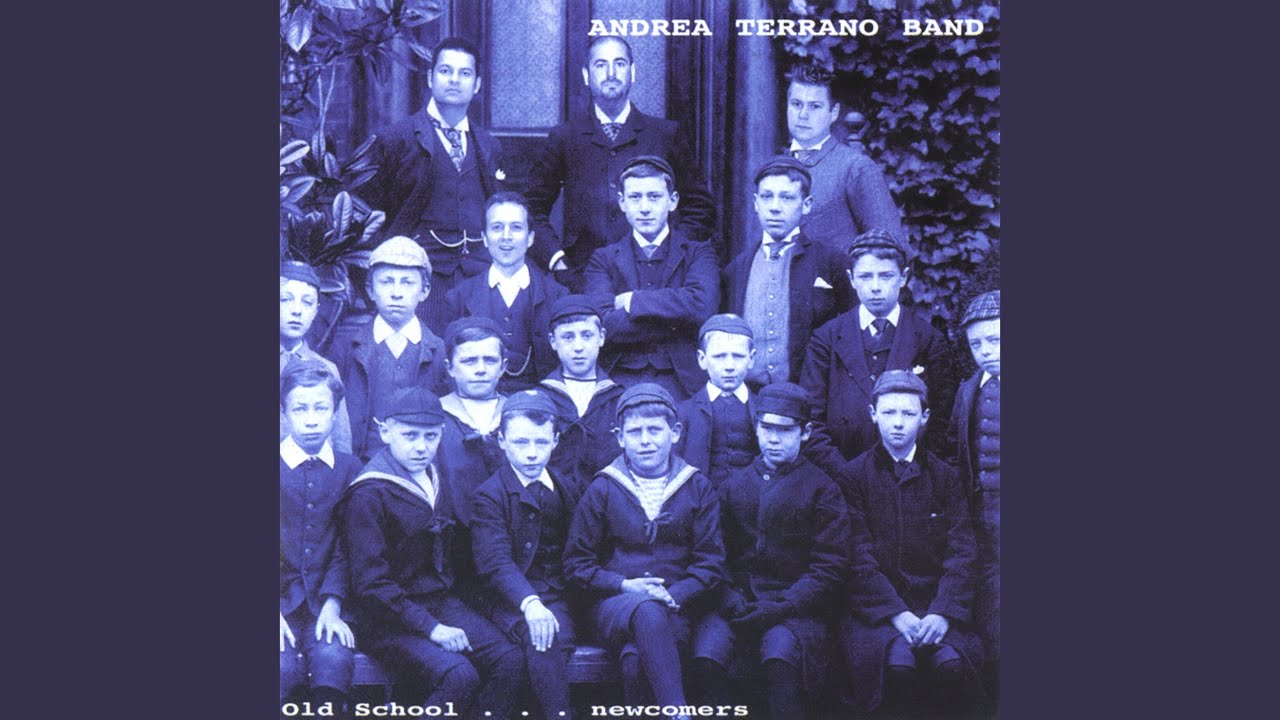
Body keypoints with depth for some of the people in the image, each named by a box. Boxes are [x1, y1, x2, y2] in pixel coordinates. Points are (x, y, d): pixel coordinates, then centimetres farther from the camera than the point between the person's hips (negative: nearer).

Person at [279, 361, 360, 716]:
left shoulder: (349, 469, 7)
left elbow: (347, 547, 4)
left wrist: (332, 605, -10)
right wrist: (276, 615, -13)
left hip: (324, 601, 1)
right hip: (283, 602, -1)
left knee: (334, 659, -27)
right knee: (284, 667, -27)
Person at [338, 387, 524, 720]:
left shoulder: (438, 482, 12)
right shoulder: (369, 494, -12)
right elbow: (371, 583, -16)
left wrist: (450, 606, 6)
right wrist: (429, 627, -20)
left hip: (442, 602, 7)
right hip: (390, 618, -7)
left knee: (510, 660, -15)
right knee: (460, 676, -29)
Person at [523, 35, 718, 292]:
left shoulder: (667, 134, 10)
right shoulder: (564, 138, 10)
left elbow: (700, 204, 14)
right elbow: (533, 207, 14)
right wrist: (554, 257, 2)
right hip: (582, 280, 0)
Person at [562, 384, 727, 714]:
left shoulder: (698, 488, 11)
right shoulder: (602, 489, 9)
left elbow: (711, 562, 6)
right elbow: (577, 562, 9)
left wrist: (674, 594, -12)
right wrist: (624, 585, -8)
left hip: (678, 604, 0)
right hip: (615, 604, 0)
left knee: (637, 657, -37)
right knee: (648, 612, -39)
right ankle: (678, 712, -44)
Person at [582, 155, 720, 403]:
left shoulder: (698, 254, 12)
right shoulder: (603, 259, 13)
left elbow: (702, 307, -9)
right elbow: (604, 324, -3)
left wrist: (633, 301, -4)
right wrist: (677, 320, -6)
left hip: (680, 383, 0)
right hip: (620, 384, 0)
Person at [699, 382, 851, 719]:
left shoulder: (821, 489, 7)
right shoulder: (735, 484, 18)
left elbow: (830, 568, 1)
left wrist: (782, 606, -12)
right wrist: (729, 597, -5)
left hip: (796, 609, -2)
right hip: (738, 602, 2)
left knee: (780, 649, -35)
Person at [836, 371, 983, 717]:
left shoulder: (946, 477, 11)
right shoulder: (852, 476, 5)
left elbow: (961, 554, 2)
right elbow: (859, 557, -4)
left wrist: (943, 613, -15)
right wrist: (897, 613, -17)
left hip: (935, 604, 2)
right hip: (876, 607, -1)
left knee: (953, 663, -28)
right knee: (898, 663, -31)